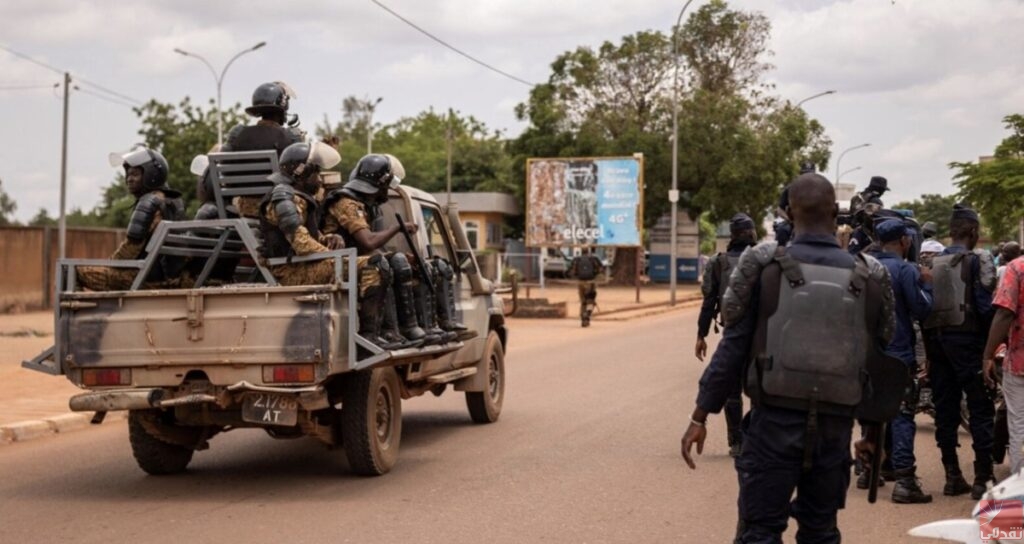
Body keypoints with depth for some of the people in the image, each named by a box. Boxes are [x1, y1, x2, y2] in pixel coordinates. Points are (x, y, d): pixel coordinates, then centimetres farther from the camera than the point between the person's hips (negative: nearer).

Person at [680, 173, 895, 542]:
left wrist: (700, 415, 0)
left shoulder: (763, 265, -6)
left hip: (775, 420, -3)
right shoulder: (870, 278, 2)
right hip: (834, 426, 3)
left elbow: (733, 346, -6)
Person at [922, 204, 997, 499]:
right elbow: (986, 305, -15)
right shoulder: (978, 261, -7)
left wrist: (929, 347, 13)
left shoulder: (931, 263, 9)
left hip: (935, 339, 6)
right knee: (980, 409, -1)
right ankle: (982, 479, -4)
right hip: (967, 339, -5)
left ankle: (953, 477, 13)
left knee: (945, 410, 9)